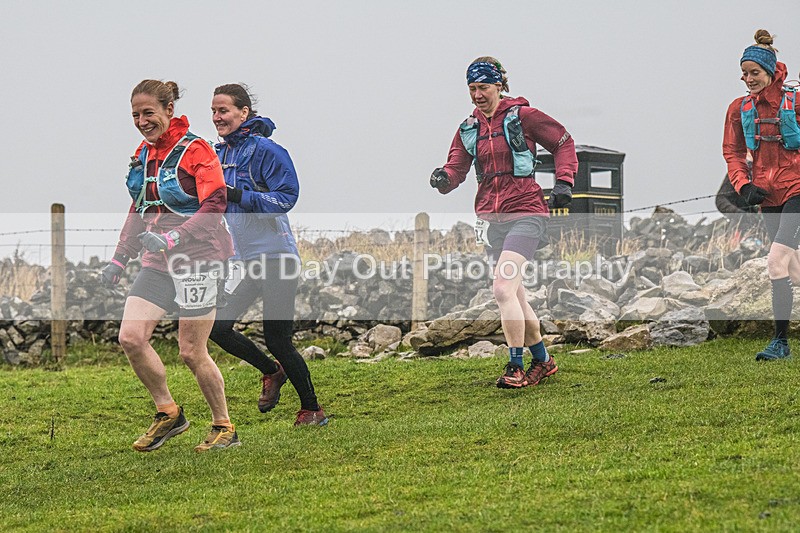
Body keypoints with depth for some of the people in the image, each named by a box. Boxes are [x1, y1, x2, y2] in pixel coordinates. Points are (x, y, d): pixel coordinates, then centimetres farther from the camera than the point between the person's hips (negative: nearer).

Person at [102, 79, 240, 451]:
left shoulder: (195, 151, -11)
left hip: (197, 259, -7)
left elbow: (214, 208, -19)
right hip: (158, 263, 7)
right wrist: (119, 258, 17)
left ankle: (224, 427, 12)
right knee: (130, 337, -7)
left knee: (191, 351, -5)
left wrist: (173, 238, -29)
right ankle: (168, 413, 10)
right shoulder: (143, 154, 12)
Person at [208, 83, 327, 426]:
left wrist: (239, 197, -25)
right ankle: (271, 372, 22)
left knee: (276, 340, -5)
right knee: (216, 326, -3)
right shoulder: (220, 154, 12)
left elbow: (286, 197, -18)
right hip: (244, 261, 7)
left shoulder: (264, 149, -12)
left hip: (276, 256, -7)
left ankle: (312, 410, 12)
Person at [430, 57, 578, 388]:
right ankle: (542, 361, 26)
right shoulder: (469, 129, 13)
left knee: (502, 288, -20)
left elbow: (563, 143, 5)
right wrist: (444, 179, -13)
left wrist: (563, 182, -7)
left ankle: (516, 368, -16)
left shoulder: (522, 116, -3)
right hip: (491, 218, 6)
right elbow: (456, 168, 10)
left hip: (525, 213, -6)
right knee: (514, 297, 10)